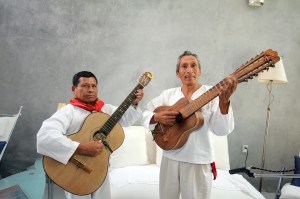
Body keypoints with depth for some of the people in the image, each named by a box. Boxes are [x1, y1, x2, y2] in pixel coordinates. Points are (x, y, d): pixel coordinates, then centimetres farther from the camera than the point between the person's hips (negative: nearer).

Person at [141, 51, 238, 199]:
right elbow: (144, 115, 4)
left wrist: (224, 101, -34)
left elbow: (222, 130, -17)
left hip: (198, 161, -3)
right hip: (170, 158, 3)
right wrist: (157, 117, -17)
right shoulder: (168, 94, 3)